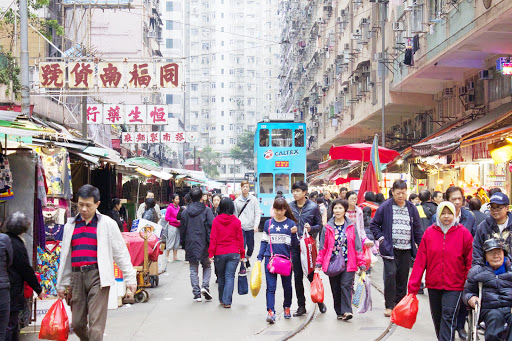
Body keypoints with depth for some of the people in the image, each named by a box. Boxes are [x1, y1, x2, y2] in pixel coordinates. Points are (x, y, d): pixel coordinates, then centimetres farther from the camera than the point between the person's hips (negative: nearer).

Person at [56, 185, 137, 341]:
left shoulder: (107, 223, 2)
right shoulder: (70, 225, 14)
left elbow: (121, 252, 2)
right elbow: (65, 256, 20)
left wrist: (130, 278, -2)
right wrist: (61, 284, 21)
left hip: (98, 276, -4)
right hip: (77, 277, 5)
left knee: (96, 325, -9)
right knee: (77, 324, 9)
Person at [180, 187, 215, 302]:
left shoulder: (185, 212, 3)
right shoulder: (206, 210, -5)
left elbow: (182, 230, 7)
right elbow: (213, 225, -13)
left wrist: (183, 244, 16)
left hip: (190, 245, 2)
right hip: (204, 245, -1)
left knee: (193, 270, 8)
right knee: (207, 266, 16)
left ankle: (197, 293, 4)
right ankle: (205, 286, -5)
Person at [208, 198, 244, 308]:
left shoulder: (216, 221, -3)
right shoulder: (236, 221, -2)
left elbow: (213, 238, -3)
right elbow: (240, 239, 2)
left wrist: (211, 253, 0)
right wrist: (242, 254, 9)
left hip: (219, 254, 1)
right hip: (233, 253, 0)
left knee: (221, 277, 15)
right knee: (230, 276, 1)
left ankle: (222, 299, 27)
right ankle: (227, 301, -6)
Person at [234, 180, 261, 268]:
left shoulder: (254, 199, 2)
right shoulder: (237, 201, 5)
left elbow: (258, 213, 0)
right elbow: (235, 215, 8)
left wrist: (256, 225, -12)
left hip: (250, 227, 1)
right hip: (240, 227, -1)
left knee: (251, 247, 8)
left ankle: (247, 259, 35)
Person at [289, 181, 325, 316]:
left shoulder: (313, 207, -2)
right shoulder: (290, 207, 5)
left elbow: (320, 225, 3)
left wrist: (311, 228, -16)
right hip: (294, 246, 3)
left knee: (311, 275, 1)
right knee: (297, 277, 6)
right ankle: (301, 306, 17)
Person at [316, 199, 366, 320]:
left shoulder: (351, 227, 5)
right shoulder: (327, 228, 7)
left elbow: (358, 246, 5)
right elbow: (323, 247, 9)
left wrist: (361, 264, 1)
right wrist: (318, 264, 4)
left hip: (348, 262, -2)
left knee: (346, 285, -13)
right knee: (335, 288, 6)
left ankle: (346, 311, -12)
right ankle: (339, 312, 17)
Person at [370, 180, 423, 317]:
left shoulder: (411, 208, 9)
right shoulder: (385, 207, -2)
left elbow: (417, 228, 16)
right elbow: (374, 224, 5)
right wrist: (381, 238, -6)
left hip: (406, 249, 4)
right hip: (390, 248, -4)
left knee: (403, 277, 8)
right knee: (390, 274, -12)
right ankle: (389, 306, -3)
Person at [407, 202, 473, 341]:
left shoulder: (463, 233, -3)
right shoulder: (429, 232, 1)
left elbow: (470, 262, 0)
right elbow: (420, 260, 1)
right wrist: (413, 285, -1)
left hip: (454, 285, -3)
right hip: (433, 284, 3)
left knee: (449, 317, -10)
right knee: (437, 318, 13)